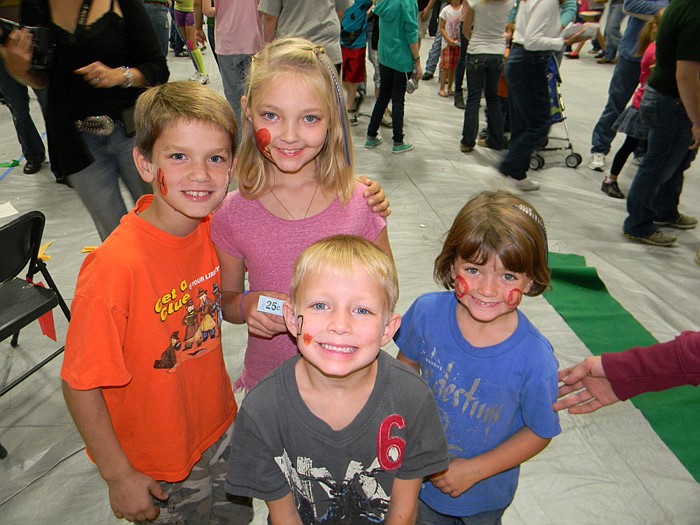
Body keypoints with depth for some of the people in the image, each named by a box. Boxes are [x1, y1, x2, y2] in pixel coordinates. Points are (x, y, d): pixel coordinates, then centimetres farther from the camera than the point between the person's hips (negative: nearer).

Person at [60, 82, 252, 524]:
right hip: (155, 464, -5)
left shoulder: (212, 225, -14)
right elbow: (81, 384, -20)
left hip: (221, 429, 5)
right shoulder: (116, 266, -30)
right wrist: (119, 475, -11)